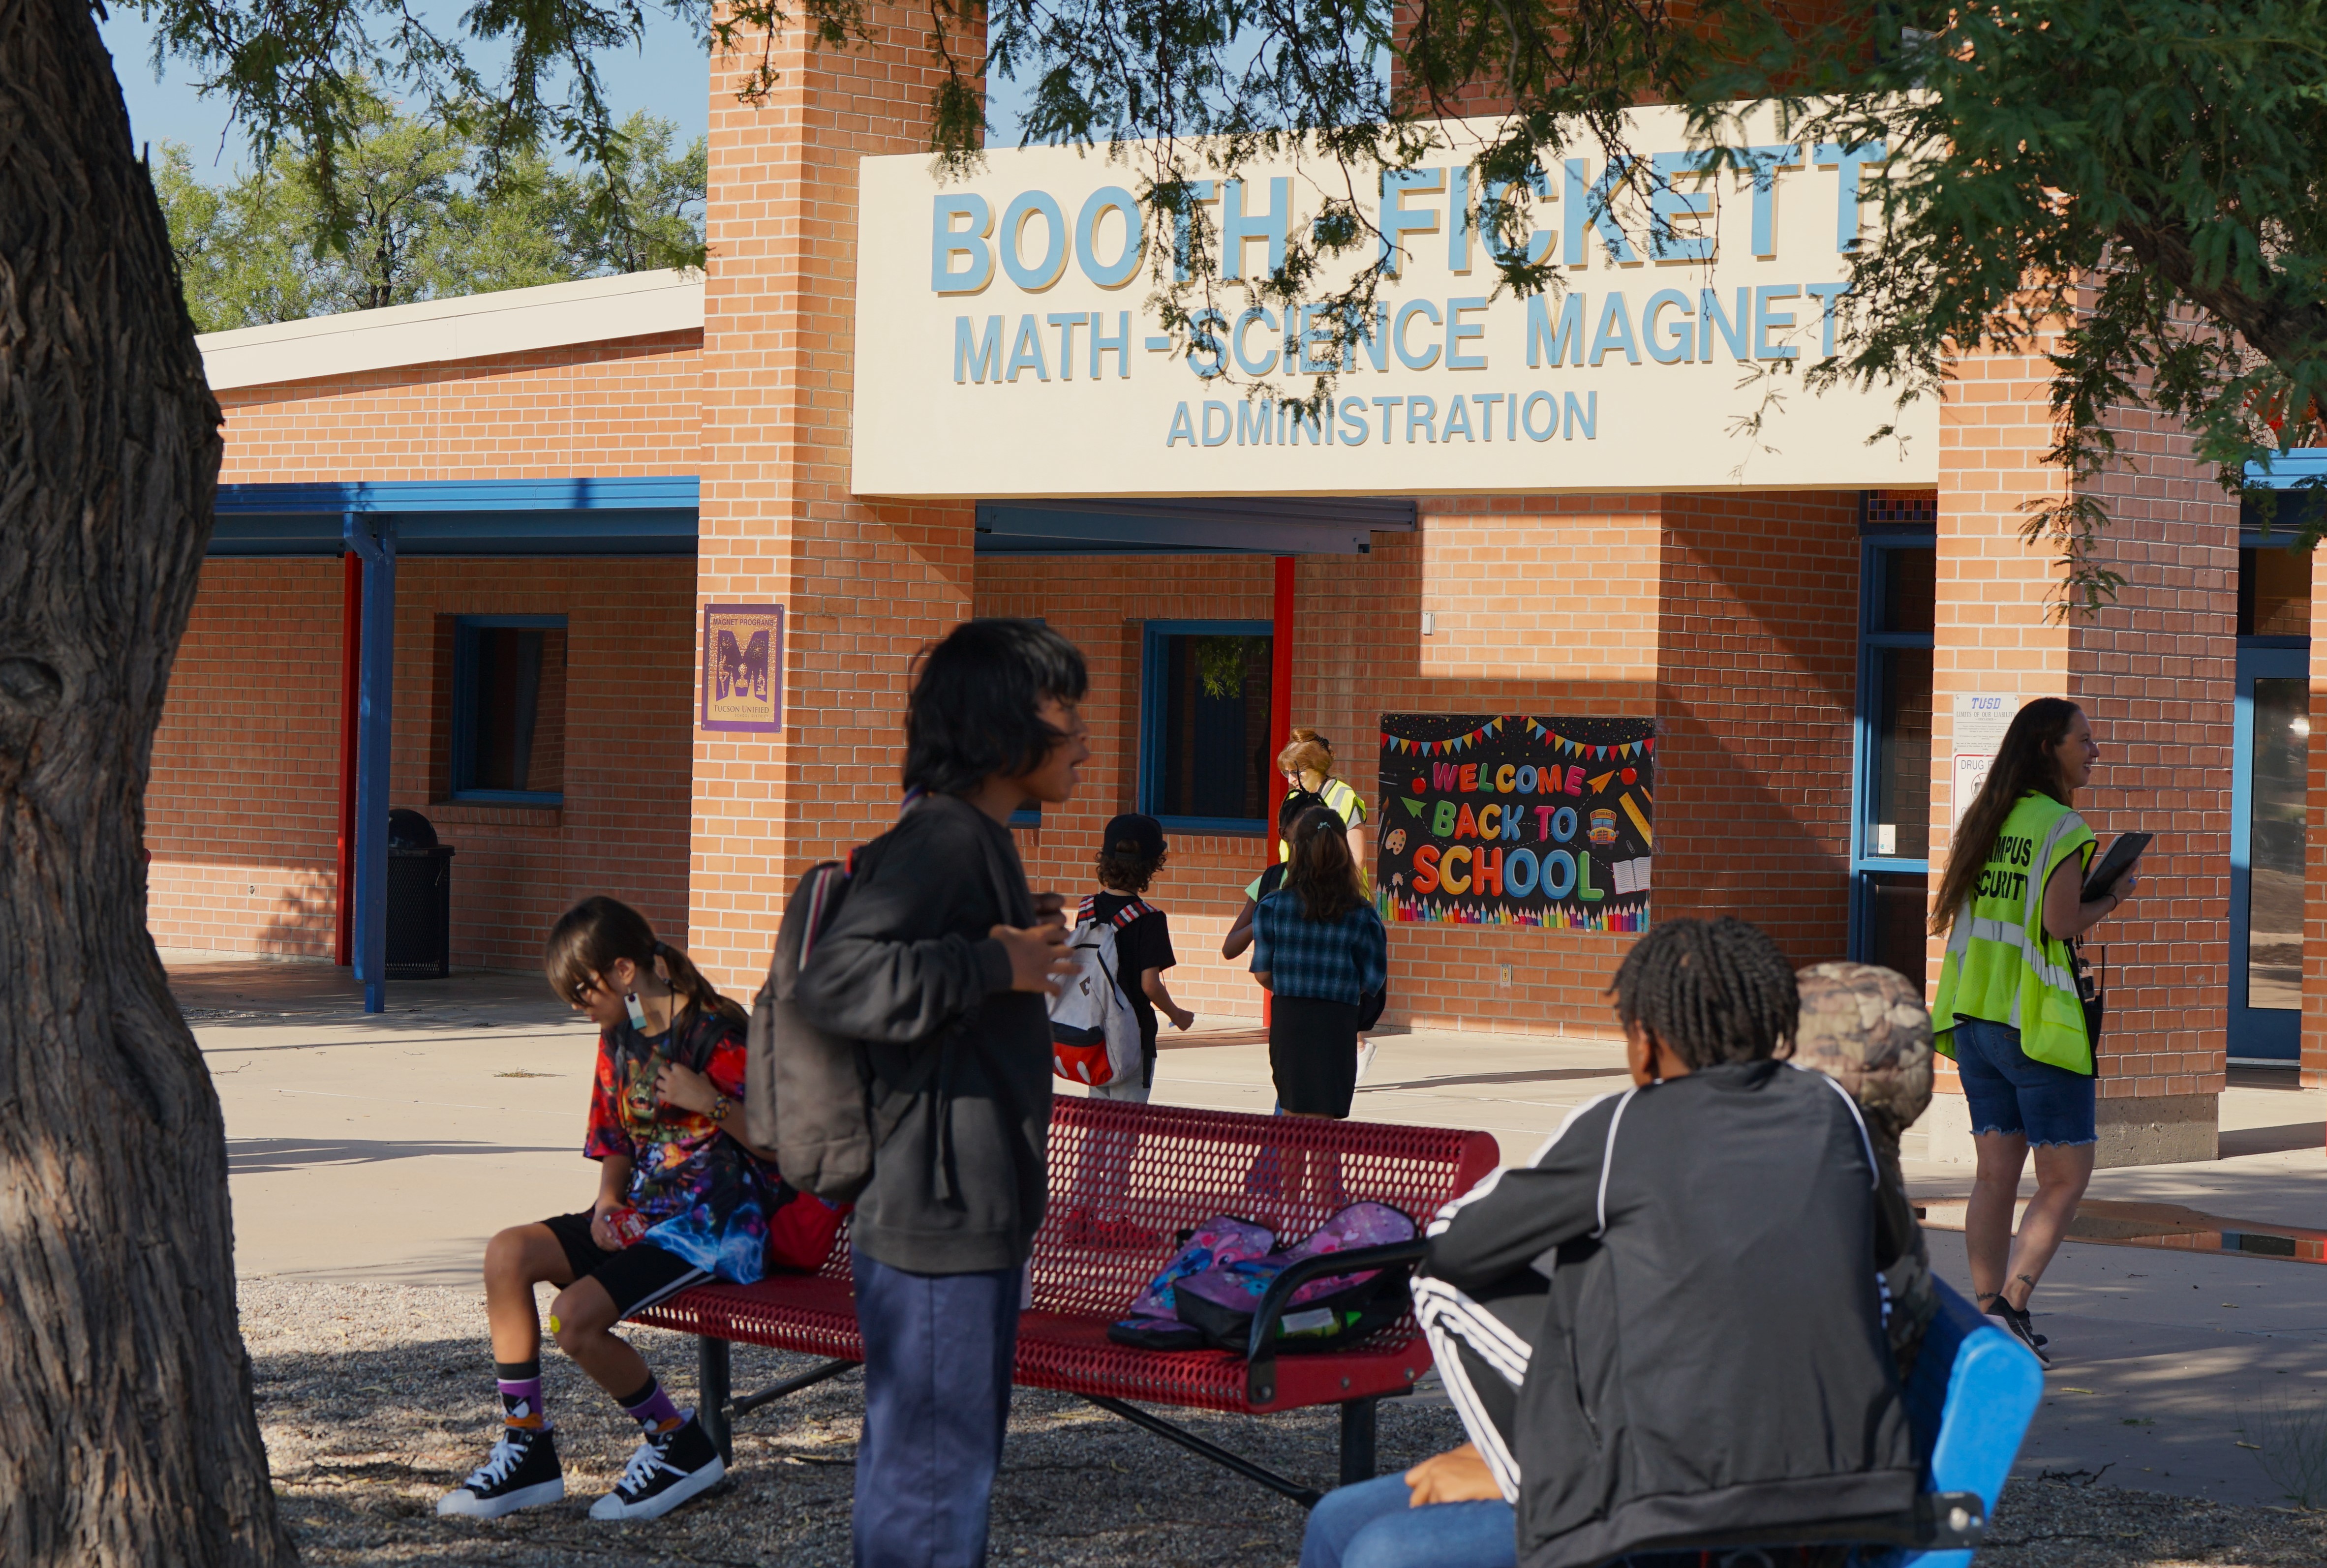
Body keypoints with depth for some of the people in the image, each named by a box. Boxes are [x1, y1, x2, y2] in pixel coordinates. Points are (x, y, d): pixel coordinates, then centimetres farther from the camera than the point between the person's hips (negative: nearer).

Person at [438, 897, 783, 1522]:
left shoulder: (715, 1033, -13)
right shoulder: (619, 1038, 12)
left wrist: (711, 1102, -28)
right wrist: (608, 1204, 2)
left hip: (714, 1229, -8)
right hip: (645, 1215, 8)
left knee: (576, 1317, -24)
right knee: (509, 1252, -10)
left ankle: (680, 1445, -2)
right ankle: (527, 1449, -5)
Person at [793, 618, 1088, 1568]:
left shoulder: (977, 841, 17)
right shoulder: (939, 840, -17)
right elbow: (833, 981, -31)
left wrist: (1027, 940, 16)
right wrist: (996, 966, -25)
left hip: (977, 1222, 11)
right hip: (937, 1232, -11)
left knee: (957, 1468, 17)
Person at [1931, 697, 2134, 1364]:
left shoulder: (1984, 820, 11)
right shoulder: (2061, 827, -11)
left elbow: (1952, 912, 15)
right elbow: (2060, 922, -18)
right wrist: (2113, 899, 0)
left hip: (1975, 1015, 7)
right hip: (2038, 1022, -7)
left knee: (1997, 1171, 10)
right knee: (2066, 1176, 1)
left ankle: (1987, 1314, 9)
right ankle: (2012, 1304, -8)